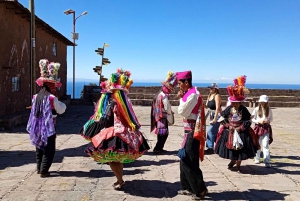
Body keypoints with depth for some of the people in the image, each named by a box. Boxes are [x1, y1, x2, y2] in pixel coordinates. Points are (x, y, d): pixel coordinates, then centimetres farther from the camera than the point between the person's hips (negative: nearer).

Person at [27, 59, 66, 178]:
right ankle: (44, 171, 3)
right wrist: (61, 104, 13)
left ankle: (39, 168, 29)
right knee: (49, 150, 3)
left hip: (38, 126, 7)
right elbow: (61, 110, -5)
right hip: (48, 127, -7)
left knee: (40, 148, 19)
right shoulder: (52, 98, -16)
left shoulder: (36, 96, 4)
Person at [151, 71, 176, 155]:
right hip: (163, 117, -9)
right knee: (163, 134, -3)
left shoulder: (159, 94, 9)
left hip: (158, 117, 9)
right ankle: (157, 149, 1)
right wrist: (171, 113, 3)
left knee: (161, 133, 16)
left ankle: (159, 148, 23)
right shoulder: (164, 96, -20)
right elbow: (167, 108, -17)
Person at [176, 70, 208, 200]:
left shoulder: (192, 95, -17)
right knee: (185, 159, 14)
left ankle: (200, 189, 8)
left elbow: (182, 111, -16)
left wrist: (180, 98, -4)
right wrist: (182, 98, 5)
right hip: (189, 131, 10)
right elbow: (184, 111, 15)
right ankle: (188, 188, 24)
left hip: (192, 132, -10)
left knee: (189, 162, -3)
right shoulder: (190, 93, 13)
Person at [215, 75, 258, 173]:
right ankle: (233, 161, 39)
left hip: (242, 132, -2)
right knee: (230, 147, 10)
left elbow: (248, 121, -7)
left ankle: (238, 165, 23)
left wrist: (241, 128, -15)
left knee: (240, 148, 5)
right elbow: (223, 118, 1)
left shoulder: (244, 110, -10)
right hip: (229, 131, 2)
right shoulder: (228, 109, -5)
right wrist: (228, 126, -10)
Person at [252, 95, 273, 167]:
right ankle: (257, 159, 30)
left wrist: (268, 121, -12)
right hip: (258, 127, 1)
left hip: (266, 128, 0)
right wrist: (258, 121, -17)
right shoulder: (256, 109, -4)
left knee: (265, 145, -10)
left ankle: (267, 162, -9)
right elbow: (252, 119, -1)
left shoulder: (269, 110, 0)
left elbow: (271, 118, 10)